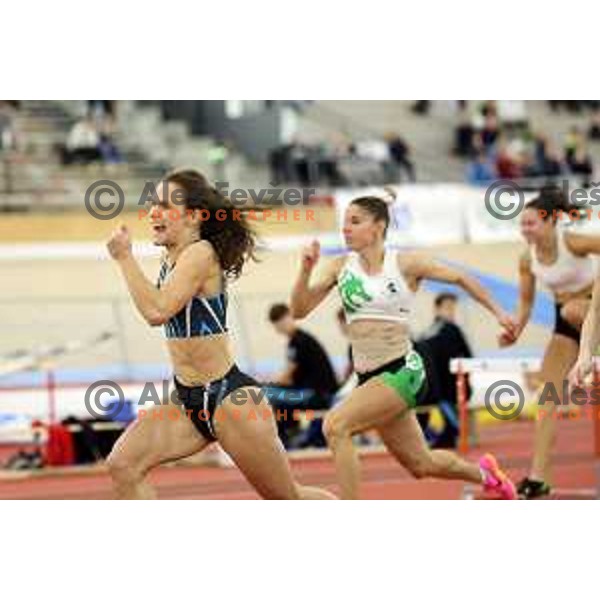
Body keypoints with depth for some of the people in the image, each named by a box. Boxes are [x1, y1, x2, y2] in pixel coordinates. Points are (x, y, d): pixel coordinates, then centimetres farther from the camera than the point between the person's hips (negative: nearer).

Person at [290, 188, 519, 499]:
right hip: (369, 378, 5)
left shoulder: (405, 264, -6)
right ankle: (483, 472, 47)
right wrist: (306, 269, -14)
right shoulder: (341, 267, 4)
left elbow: (460, 278, 8)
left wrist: (498, 313, 11)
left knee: (336, 425, -27)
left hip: (402, 371, -5)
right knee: (420, 465, 17)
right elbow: (299, 310, 0)